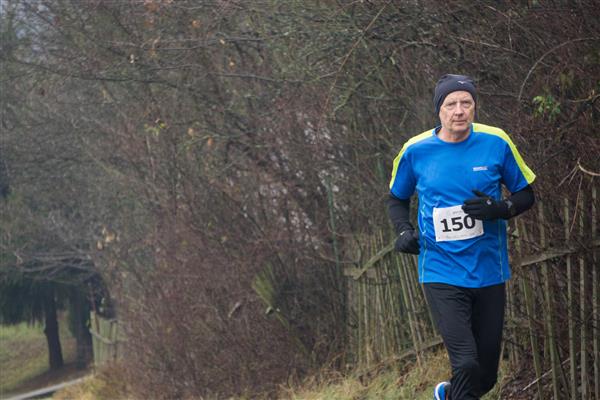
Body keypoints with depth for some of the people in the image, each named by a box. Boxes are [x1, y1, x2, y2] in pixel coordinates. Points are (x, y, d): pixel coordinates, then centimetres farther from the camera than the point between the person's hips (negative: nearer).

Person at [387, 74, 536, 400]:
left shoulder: (496, 143, -4)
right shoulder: (415, 151, -3)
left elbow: (526, 193, 7)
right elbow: (397, 199, 15)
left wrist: (501, 209, -14)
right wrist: (404, 231, -4)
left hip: (489, 272, 2)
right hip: (441, 273, -2)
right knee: (466, 366, -20)